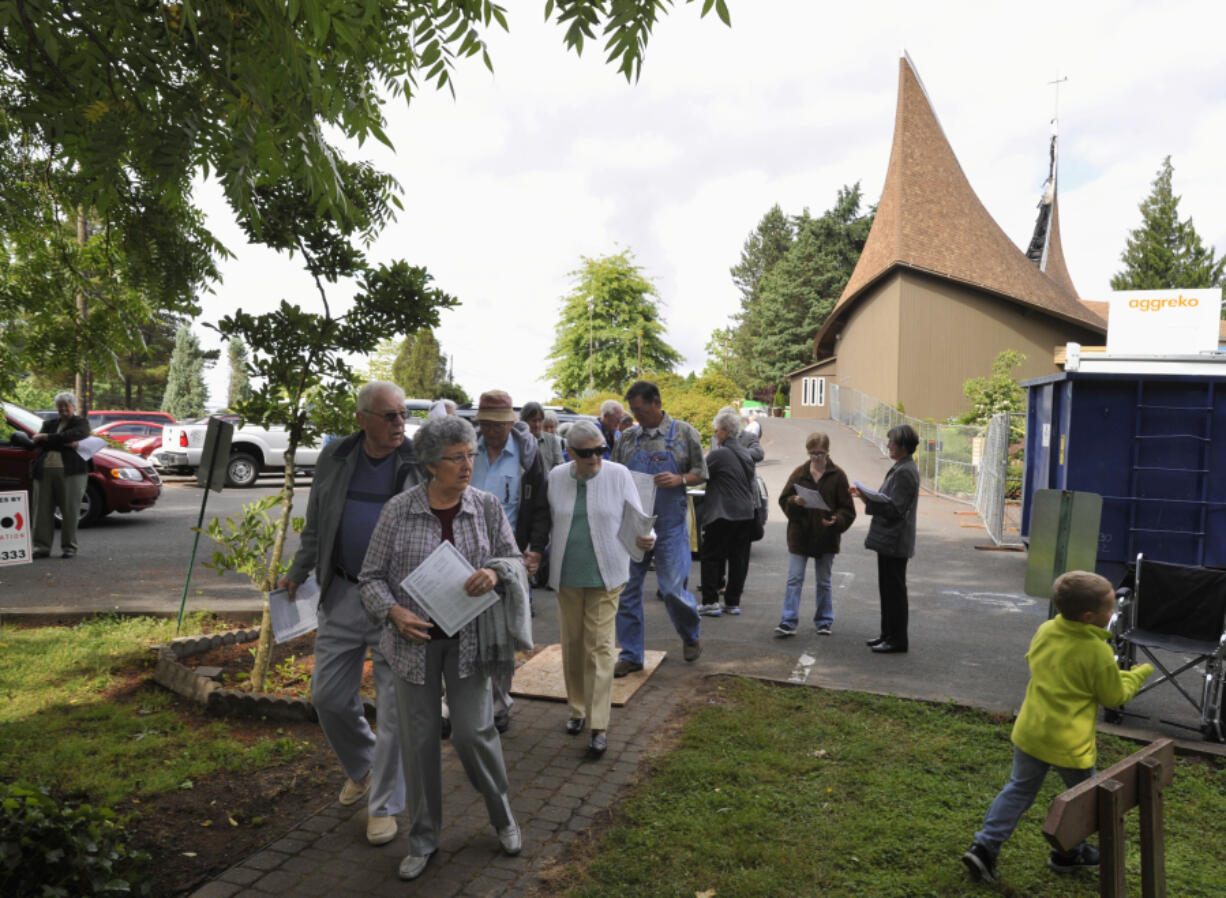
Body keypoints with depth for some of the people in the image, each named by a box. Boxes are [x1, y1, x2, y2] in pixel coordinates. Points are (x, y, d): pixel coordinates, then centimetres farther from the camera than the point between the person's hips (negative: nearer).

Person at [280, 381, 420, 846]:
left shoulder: (419, 465, -6)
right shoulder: (335, 458, 3)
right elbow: (316, 525, 14)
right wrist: (297, 572, 9)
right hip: (342, 595, 4)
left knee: (394, 707, 3)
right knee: (329, 695, 11)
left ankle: (384, 805, 21)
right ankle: (362, 767, 39)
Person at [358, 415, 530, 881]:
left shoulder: (487, 506, -3)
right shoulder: (399, 510, -7)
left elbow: (515, 561, 0)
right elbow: (372, 576, -1)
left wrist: (495, 571, -23)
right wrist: (395, 612, -19)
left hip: (468, 638, 0)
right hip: (415, 638, 0)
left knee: (473, 731, -1)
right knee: (418, 737, 8)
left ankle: (503, 815, 28)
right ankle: (423, 839, 28)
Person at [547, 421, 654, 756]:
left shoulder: (619, 475, -6)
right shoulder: (556, 477, 1)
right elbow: (547, 521, 9)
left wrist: (644, 538, -23)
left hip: (605, 574, -3)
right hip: (567, 575, 3)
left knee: (599, 646, -5)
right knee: (572, 644, 12)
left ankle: (599, 725, 0)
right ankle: (577, 708, 29)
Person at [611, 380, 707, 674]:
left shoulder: (684, 433, 1)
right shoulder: (627, 437, 8)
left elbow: (700, 473, 3)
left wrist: (679, 479, -15)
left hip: (669, 524, -3)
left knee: (672, 588, -3)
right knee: (627, 589, 4)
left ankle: (691, 634, 29)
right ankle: (630, 655, 17)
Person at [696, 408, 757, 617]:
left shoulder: (718, 454, -13)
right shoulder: (745, 453, 10)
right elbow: (751, 482, 15)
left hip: (723, 514, -7)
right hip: (746, 513, 7)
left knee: (712, 557, 2)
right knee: (739, 559, 10)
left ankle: (710, 602, 2)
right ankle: (733, 602, 15)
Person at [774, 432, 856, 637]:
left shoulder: (837, 475, -1)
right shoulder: (799, 473, 3)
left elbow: (848, 509, -1)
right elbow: (783, 499, 4)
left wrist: (837, 520, -19)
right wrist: (795, 502, -18)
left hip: (826, 537, -1)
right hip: (799, 535, 1)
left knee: (824, 582, 12)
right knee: (794, 579, -1)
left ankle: (824, 622, 24)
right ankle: (788, 622, 1)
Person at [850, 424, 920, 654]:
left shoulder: (905, 472, -18)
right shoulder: (900, 468, 15)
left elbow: (895, 508, -22)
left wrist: (868, 499, -22)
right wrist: (868, 497, 10)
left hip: (895, 542, -10)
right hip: (889, 540, 10)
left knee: (894, 590, -1)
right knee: (887, 589, 17)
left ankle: (897, 640, 8)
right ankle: (888, 634, 27)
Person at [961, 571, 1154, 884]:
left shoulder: (1045, 630, -3)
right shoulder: (1099, 652, -19)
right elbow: (1115, 696, -4)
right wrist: (1138, 675, 13)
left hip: (1030, 732, 5)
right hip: (1069, 743, -5)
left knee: (1019, 790, 18)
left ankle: (984, 846, 10)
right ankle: (1068, 854, 38)